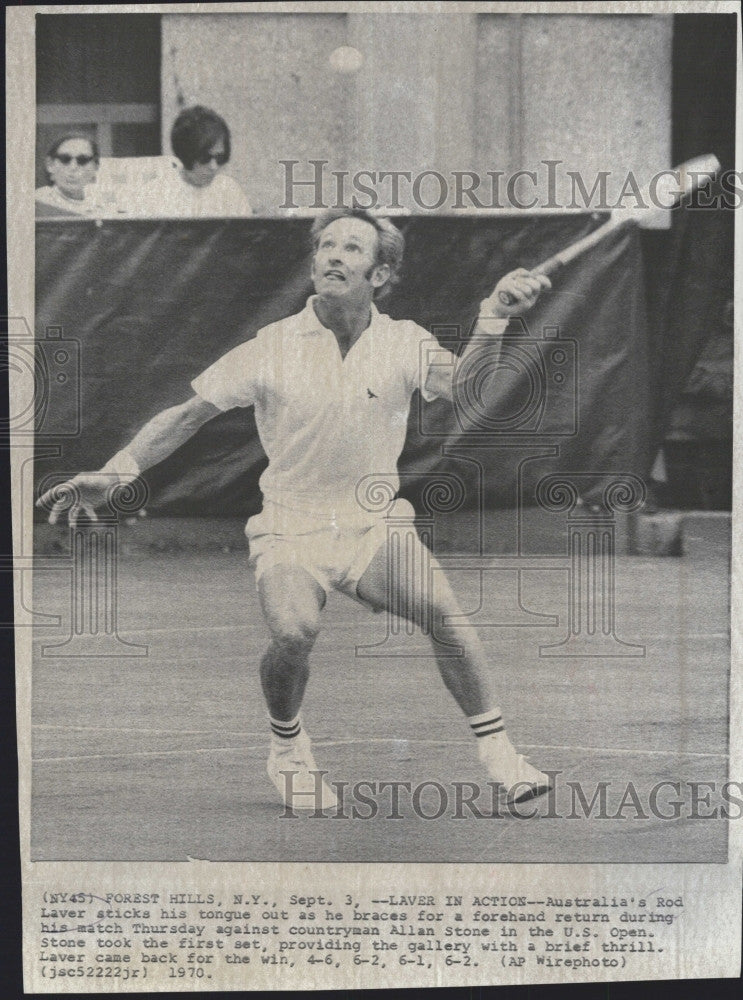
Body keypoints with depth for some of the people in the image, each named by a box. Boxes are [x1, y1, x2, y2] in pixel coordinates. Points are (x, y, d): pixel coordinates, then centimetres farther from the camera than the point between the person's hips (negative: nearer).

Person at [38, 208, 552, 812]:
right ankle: (287, 746, 4)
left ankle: (498, 752, -7)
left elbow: (461, 385, -20)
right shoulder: (274, 348, -4)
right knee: (294, 631, -28)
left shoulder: (403, 341, -1)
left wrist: (494, 318, -35)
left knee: (444, 610, -24)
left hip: (376, 524, 1)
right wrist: (114, 473, -9)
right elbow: (189, 415, -1)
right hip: (291, 528, -1)